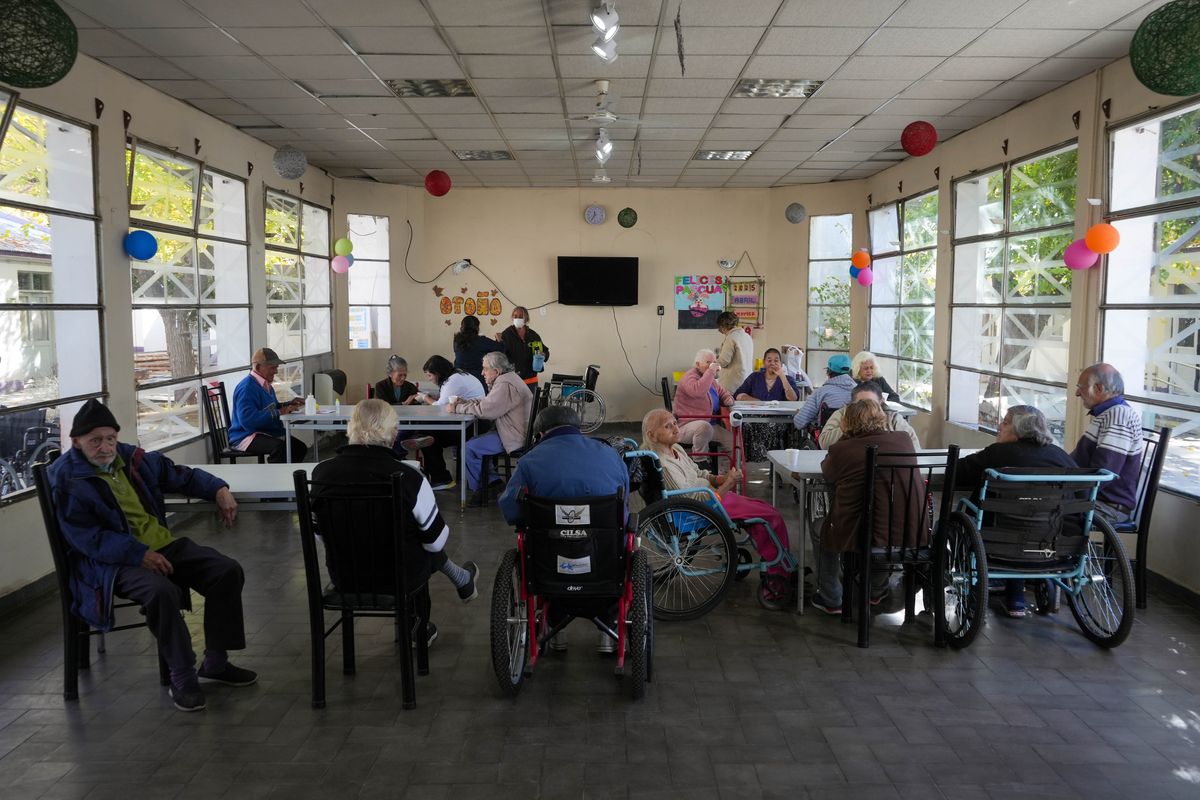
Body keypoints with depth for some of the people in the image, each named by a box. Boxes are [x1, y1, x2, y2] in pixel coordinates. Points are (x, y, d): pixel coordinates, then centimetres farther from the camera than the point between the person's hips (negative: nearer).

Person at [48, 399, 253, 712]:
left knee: (228, 571, -9)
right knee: (161, 591, -36)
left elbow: (181, 475, 22)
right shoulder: (66, 479, -8)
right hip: (113, 561, -6)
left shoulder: (132, 458, 10)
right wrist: (139, 555, -25)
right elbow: (86, 537, -16)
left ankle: (215, 663, 3)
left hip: (164, 545, 7)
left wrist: (219, 489, 3)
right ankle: (182, 677, -18)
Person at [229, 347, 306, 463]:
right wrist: (279, 413, -29)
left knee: (300, 447, -5)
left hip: (268, 433, 10)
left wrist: (289, 404, 8)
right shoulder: (247, 388, -18)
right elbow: (247, 419, -30)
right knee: (280, 447, -34)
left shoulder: (266, 385, 15)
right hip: (246, 436, -10)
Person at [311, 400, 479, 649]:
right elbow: (436, 540, -13)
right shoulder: (407, 477, -23)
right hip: (398, 578, -3)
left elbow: (322, 534, 4)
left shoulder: (321, 473, -12)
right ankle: (463, 580, 51)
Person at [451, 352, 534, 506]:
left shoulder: (505, 385, -21)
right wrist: (464, 402, 4)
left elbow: (484, 410, -25)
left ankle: (478, 490, 8)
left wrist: (458, 408, -13)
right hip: (512, 431, 11)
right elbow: (486, 401, 19)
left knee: (469, 448, -9)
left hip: (516, 438, -11)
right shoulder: (505, 380, 14)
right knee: (473, 442, 15)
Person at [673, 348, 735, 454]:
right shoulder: (690, 377, -11)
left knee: (734, 439, -7)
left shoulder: (711, 379, 18)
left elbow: (722, 392, 33)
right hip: (688, 425, -9)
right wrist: (710, 372, -26)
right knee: (704, 426, -40)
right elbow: (698, 391, -34)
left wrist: (728, 399, 8)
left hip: (712, 424, 9)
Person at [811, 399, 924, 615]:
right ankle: (877, 591, 49)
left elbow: (826, 470, 13)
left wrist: (845, 437, 14)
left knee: (819, 528, 26)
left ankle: (831, 600, 30)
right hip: (913, 536, 4)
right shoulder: (904, 440, 0)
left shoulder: (841, 450, -11)